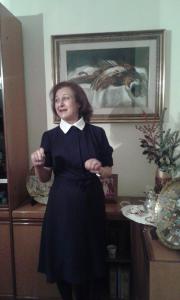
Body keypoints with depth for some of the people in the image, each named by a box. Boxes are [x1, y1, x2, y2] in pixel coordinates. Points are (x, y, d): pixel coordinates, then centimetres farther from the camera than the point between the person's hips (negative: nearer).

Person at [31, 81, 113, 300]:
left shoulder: (97, 133, -3)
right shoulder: (50, 136, -2)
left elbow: (109, 171, 5)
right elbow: (45, 178, 3)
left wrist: (98, 169, -17)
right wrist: (37, 165, -17)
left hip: (91, 202, 0)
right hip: (62, 204, 0)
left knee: (92, 259, 10)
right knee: (63, 259, 12)